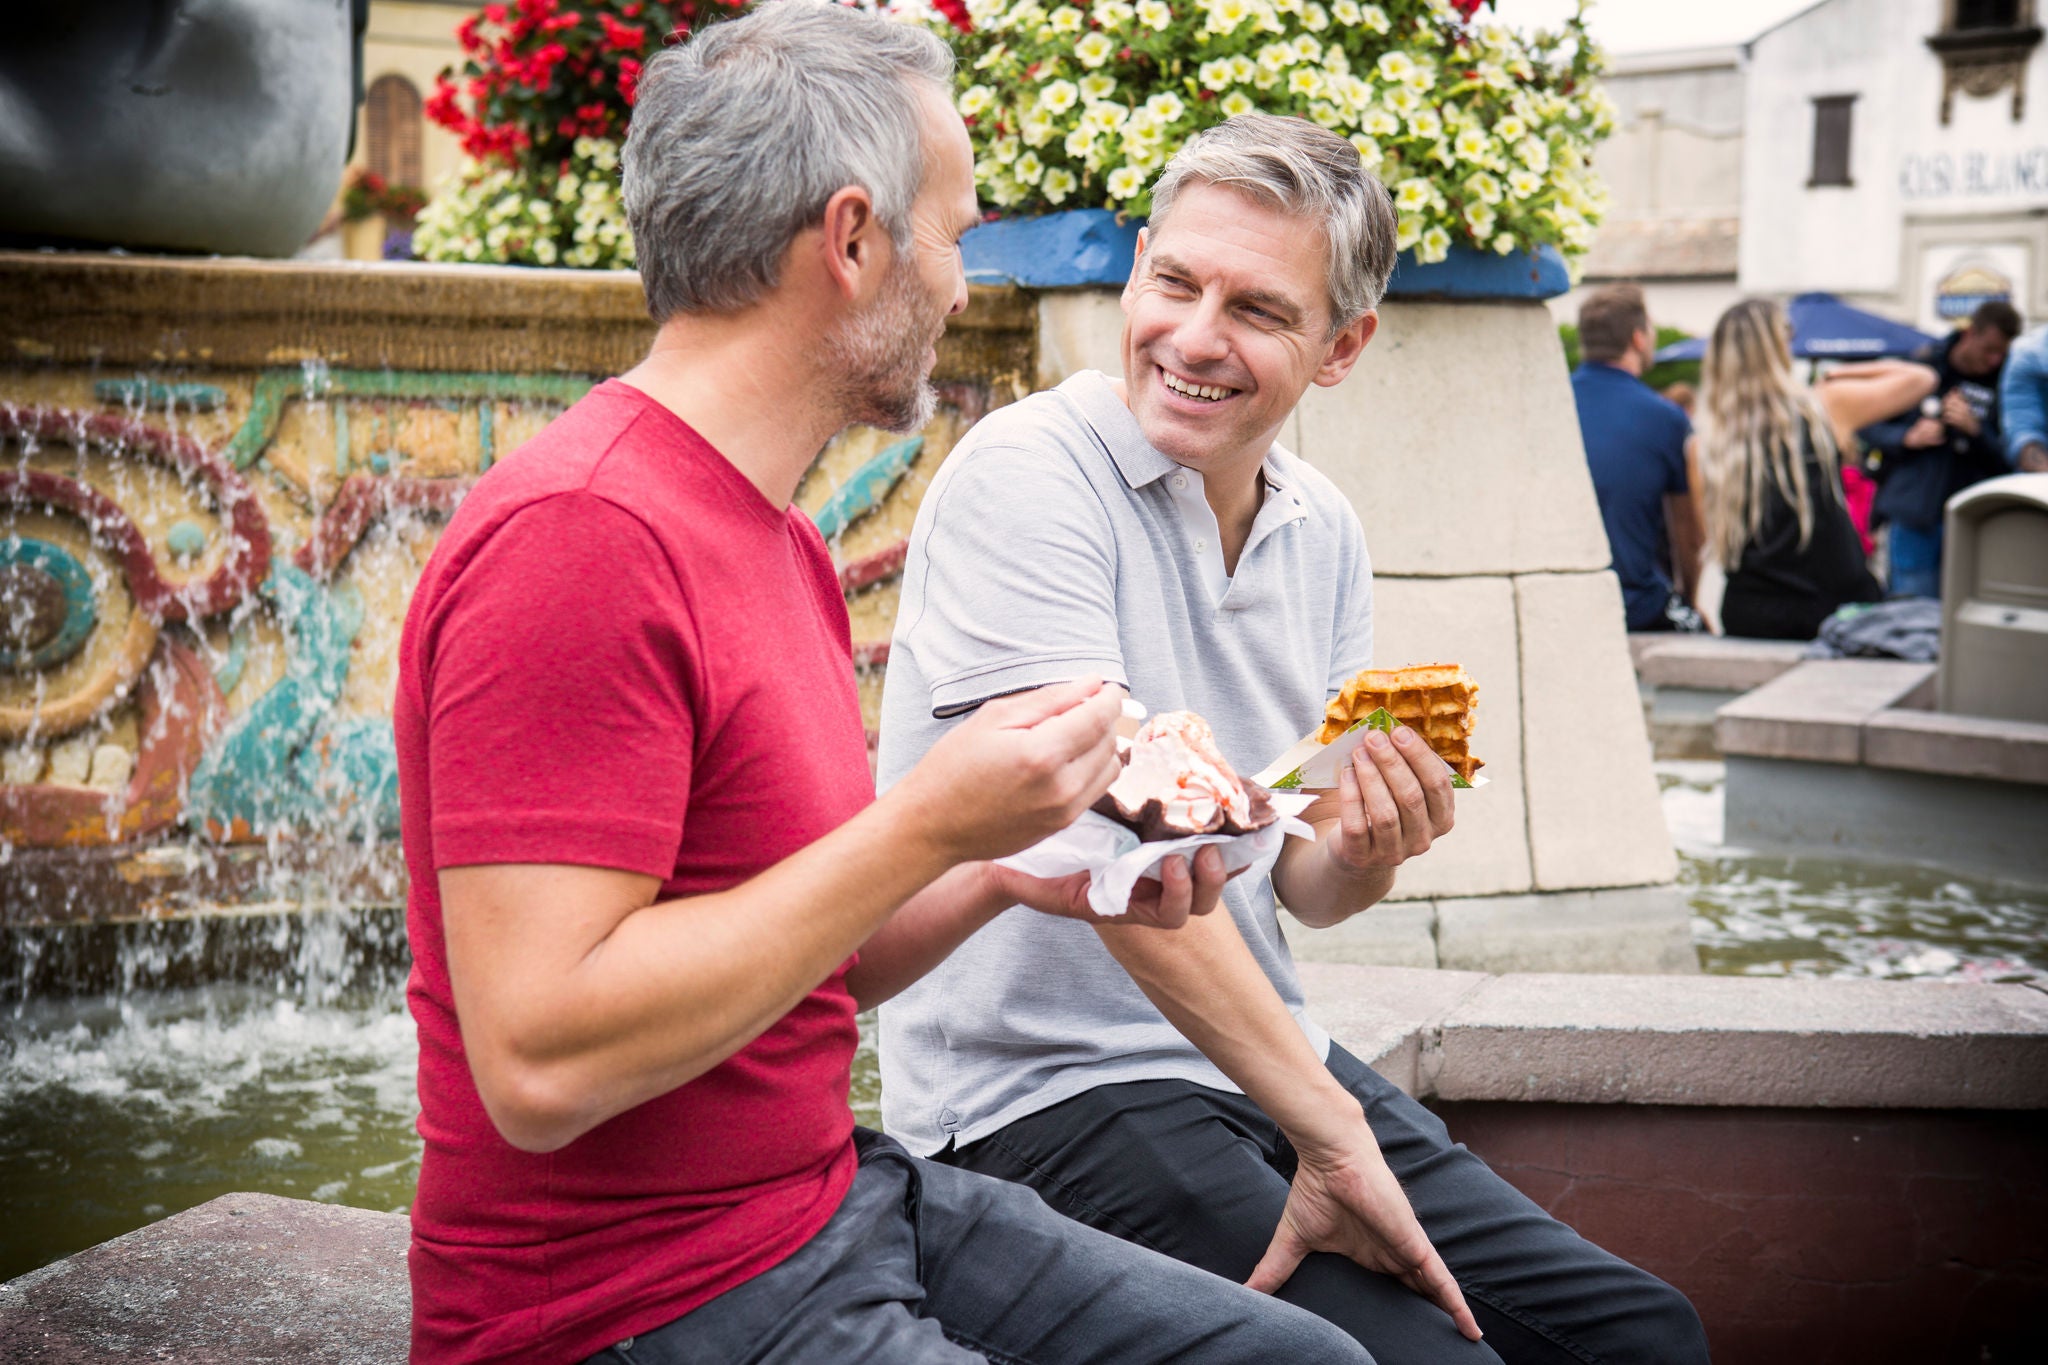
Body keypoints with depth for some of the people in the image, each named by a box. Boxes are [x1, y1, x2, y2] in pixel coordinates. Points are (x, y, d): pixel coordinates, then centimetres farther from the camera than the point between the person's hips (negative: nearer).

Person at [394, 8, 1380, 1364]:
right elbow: (540, 1064, -27)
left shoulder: (781, 537, 10)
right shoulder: (576, 537, -21)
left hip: (834, 1190, 9)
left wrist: (1007, 874, -1)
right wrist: (926, 825, -24)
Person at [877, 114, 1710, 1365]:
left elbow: (1302, 885, 11)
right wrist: (1333, 1132, -20)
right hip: (1045, 1089, -7)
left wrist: (1367, 852, -13)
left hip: (1268, 1061, 7)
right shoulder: (1028, 475, -15)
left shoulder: (1323, 531, 7)